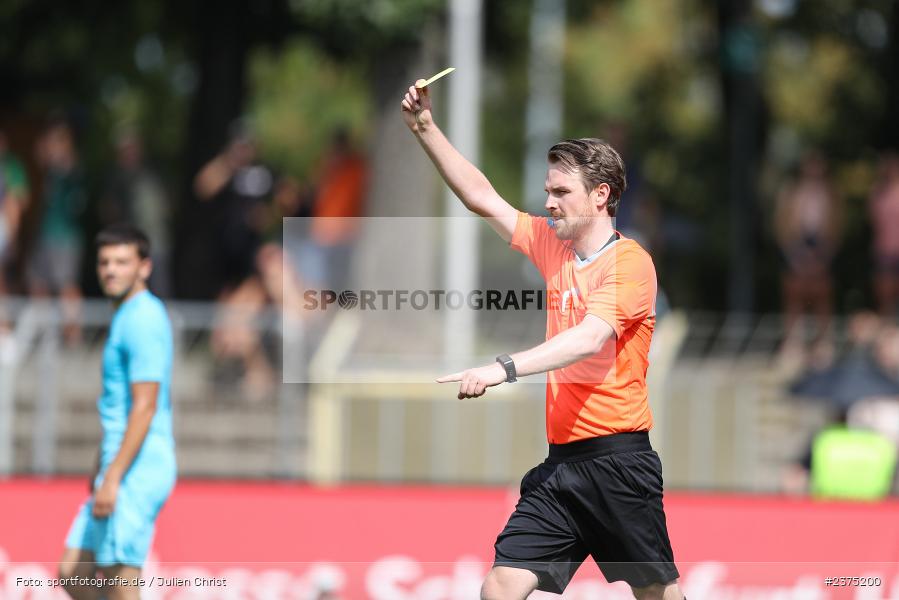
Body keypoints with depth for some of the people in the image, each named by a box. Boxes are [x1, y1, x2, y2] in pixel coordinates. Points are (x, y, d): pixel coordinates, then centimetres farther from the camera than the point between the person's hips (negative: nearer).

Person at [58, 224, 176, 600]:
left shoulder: (143, 319, -13)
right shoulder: (127, 316, 18)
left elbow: (144, 407, -20)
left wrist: (112, 478, -22)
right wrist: (102, 469, 27)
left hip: (137, 470, -10)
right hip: (120, 467, 10)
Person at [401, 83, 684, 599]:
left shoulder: (630, 262, -10)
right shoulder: (554, 246, 14)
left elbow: (591, 338, -25)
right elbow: (483, 197, 20)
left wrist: (504, 369, -35)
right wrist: (426, 129, 13)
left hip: (618, 460, -7)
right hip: (561, 461, 7)